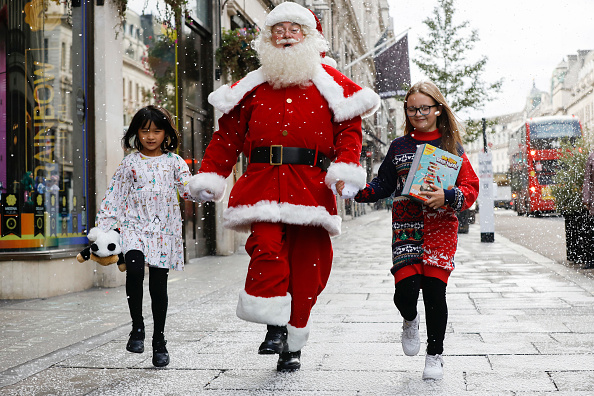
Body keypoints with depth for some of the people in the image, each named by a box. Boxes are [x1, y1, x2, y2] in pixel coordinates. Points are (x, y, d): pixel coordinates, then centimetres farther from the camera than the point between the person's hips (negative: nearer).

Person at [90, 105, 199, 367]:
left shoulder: (174, 162, 7)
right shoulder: (130, 162, 7)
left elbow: (188, 190, 0)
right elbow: (115, 195, 7)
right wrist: (101, 226, 1)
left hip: (163, 230, 1)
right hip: (134, 226, 0)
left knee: (158, 285, 5)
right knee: (134, 269, -27)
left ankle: (159, 341, 19)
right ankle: (137, 327, -10)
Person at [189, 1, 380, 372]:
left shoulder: (330, 83, 13)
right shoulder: (253, 86, 16)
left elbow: (349, 127, 7)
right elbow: (228, 133, 16)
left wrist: (346, 168, -10)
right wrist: (210, 175, 10)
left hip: (312, 185, 0)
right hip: (263, 182, 1)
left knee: (306, 263, 2)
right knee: (266, 248, -20)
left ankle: (293, 345, 14)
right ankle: (275, 327, -6)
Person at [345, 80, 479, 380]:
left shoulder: (452, 147, 5)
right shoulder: (399, 147, 11)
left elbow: (471, 187, -1)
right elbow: (383, 185, 14)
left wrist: (448, 197, -19)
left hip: (441, 228, -1)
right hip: (406, 229, 1)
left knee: (434, 290, -4)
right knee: (405, 290, -11)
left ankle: (435, 355, 17)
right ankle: (410, 321, 28)